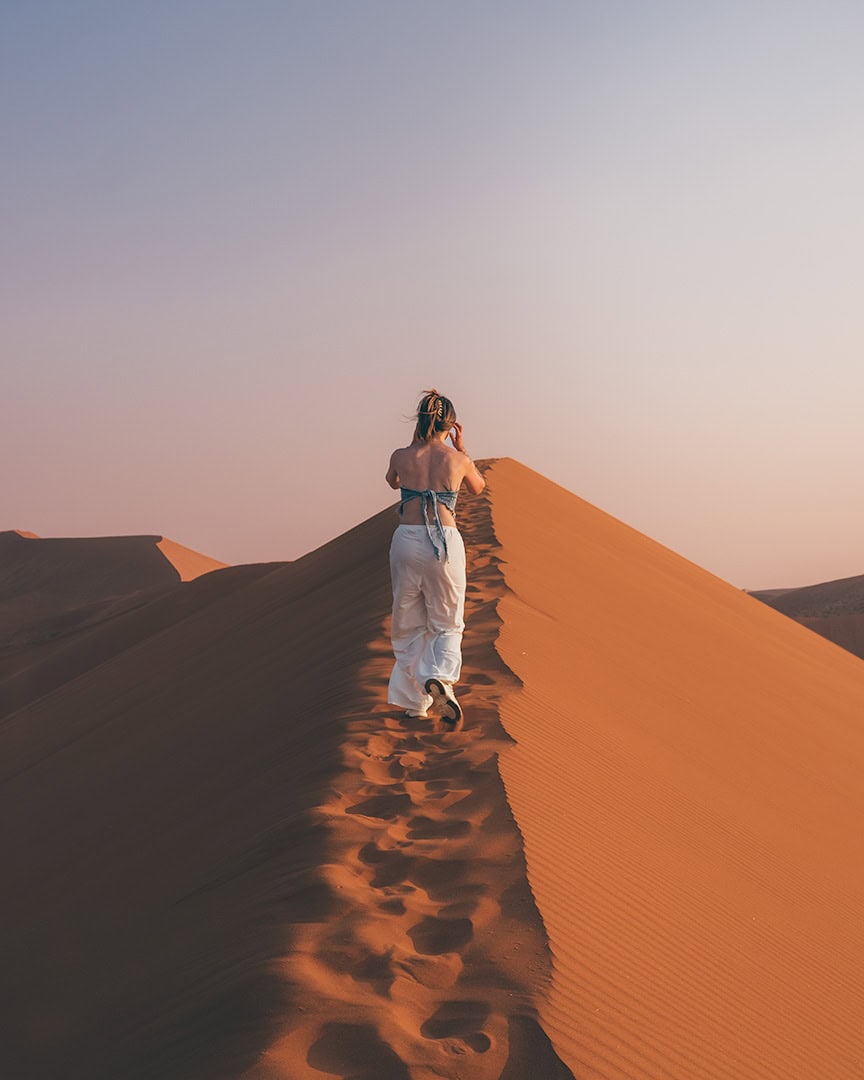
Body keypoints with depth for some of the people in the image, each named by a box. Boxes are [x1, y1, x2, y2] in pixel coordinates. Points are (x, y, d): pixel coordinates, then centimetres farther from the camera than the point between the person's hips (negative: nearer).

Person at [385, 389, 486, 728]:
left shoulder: (401, 456, -1)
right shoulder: (458, 459, -2)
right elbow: (478, 488, 21)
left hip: (407, 539, 1)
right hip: (446, 541, -1)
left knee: (409, 624, 14)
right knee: (446, 623, 10)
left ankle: (413, 701, 17)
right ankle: (439, 679, -19)